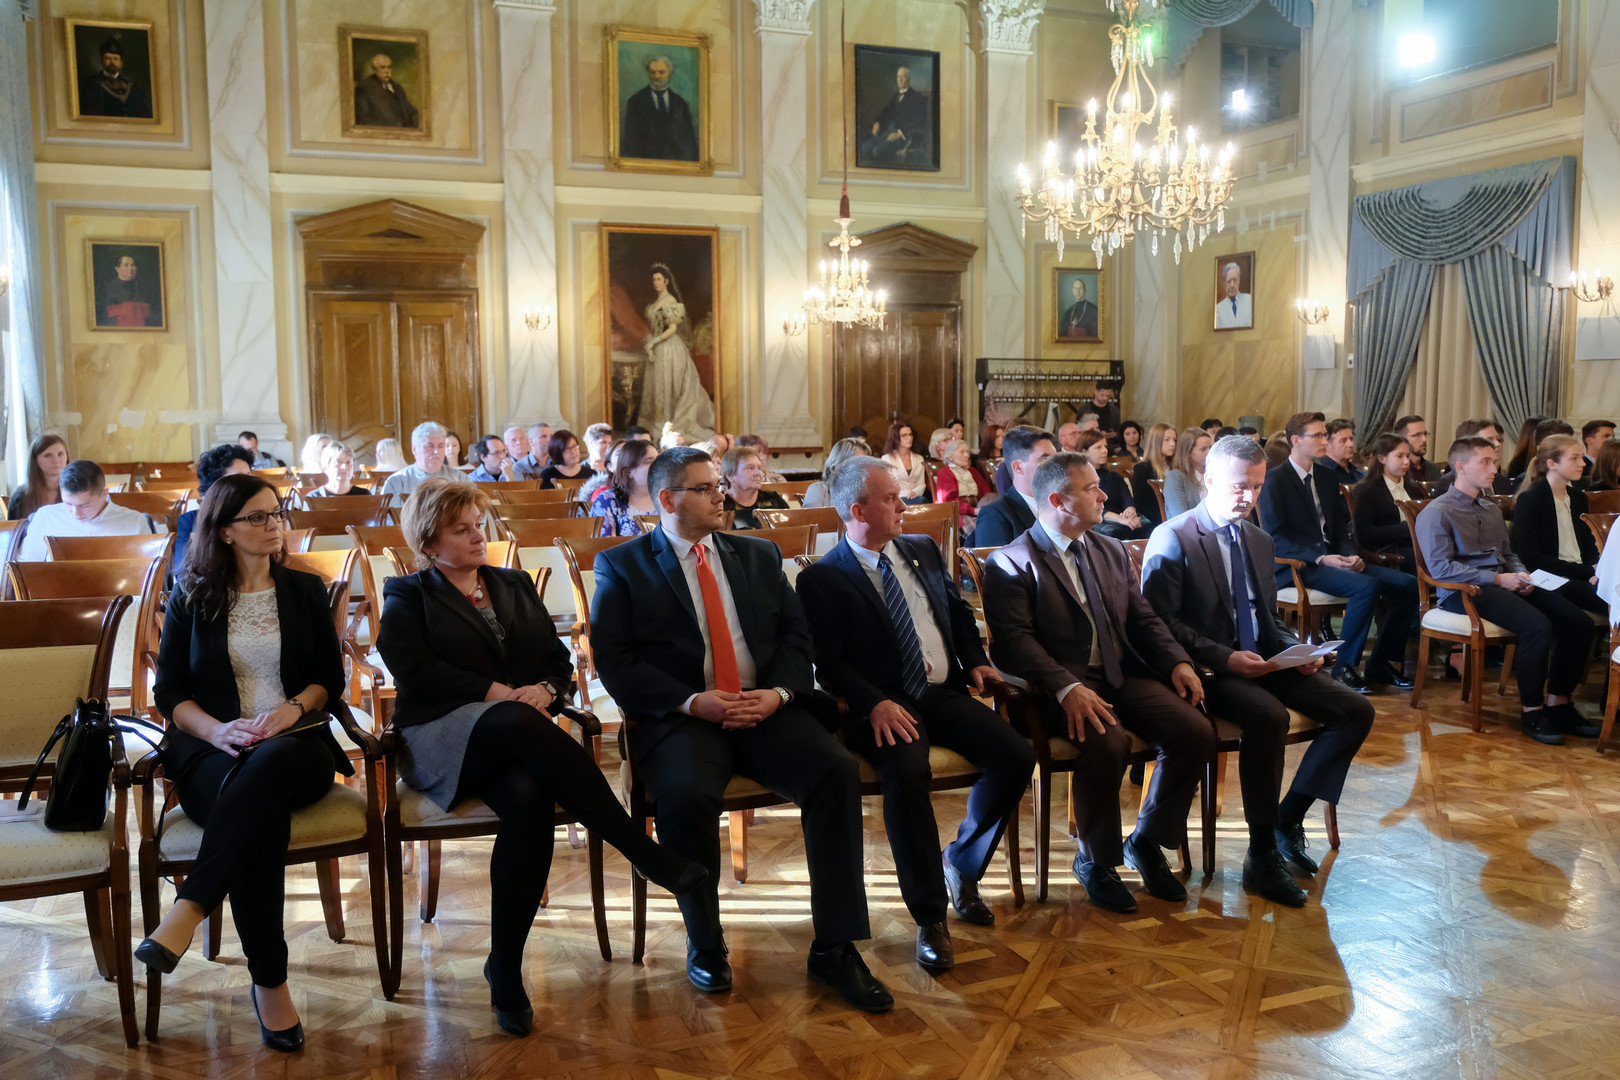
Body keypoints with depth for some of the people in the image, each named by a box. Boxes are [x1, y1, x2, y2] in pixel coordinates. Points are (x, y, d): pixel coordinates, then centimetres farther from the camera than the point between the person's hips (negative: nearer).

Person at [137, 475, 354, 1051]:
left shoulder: (305, 591, 17)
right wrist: (216, 729, -12)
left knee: (269, 765, -40)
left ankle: (190, 907, -38)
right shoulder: (192, 598, 13)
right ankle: (269, 981, -32)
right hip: (213, 751, -1)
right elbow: (168, 690, 8)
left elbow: (331, 677, 13)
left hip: (296, 745, 1)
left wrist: (291, 708, -9)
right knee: (261, 809, -37)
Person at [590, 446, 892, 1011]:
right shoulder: (622, 566, 8)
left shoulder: (758, 555, 20)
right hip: (680, 717, -3)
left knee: (837, 771, -24)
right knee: (686, 795, -34)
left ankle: (835, 949, -13)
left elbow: (795, 635, 12)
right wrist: (691, 701, -15)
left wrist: (778, 692, -9)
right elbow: (613, 661, -3)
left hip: (765, 709, 3)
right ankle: (705, 943, -6)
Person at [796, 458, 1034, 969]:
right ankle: (930, 918, -16)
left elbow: (959, 610, 27)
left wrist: (975, 661, 10)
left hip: (945, 693, 6)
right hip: (885, 706, -6)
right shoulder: (822, 578, -2)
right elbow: (829, 662, -8)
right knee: (907, 772, -35)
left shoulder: (923, 551, 17)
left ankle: (962, 864, 9)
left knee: (1016, 755, -17)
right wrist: (875, 703, -23)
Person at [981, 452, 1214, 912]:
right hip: (1062, 688, -6)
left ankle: (1147, 842, 7)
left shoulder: (1112, 552, 20)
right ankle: (1096, 861, -7)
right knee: (1108, 743, -34)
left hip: (1123, 675, 7)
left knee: (1197, 731, -16)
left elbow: (1142, 619, 19)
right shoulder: (1011, 563, -4)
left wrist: (1177, 661, -1)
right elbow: (1014, 641, -15)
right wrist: (1067, 688, -30)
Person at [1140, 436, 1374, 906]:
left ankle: (1288, 818, 0)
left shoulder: (1259, 540, 18)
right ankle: (1262, 857, -21)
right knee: (1270, 717, -34)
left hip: (1262, 662, 8)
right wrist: (1223, 657, -22)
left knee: (1356, 710, -8)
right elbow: (1160, 621, -13)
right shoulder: (1172, 538, -7)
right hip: (1209, 670, -8)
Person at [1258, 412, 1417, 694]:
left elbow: (1341, 527, 19)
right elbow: (1275, 538, -13)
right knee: (1367, 586, -31)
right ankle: (1344, 667, -19)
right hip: (1295, 566, -8)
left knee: (1407, 584, -8)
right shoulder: (1274, 480, -5)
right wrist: (1320, 558, -22)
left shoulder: (1325, 479, 19)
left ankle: (1381, 662, 3)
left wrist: (1350, 555, -3)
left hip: (1332, 559, 8)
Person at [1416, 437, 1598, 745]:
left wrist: (1520, 575, 5)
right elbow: (1441, 567, -14)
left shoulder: (1492, 509, 23)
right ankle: (1532, 711, -16)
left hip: (1502, 584, 8)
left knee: (1580, 623, -11)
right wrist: (1497, 579, -16)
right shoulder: (1436, 513, -4)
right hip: (1464, 592, -8)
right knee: (1538, 626, -31)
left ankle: (1558, 703, 3)